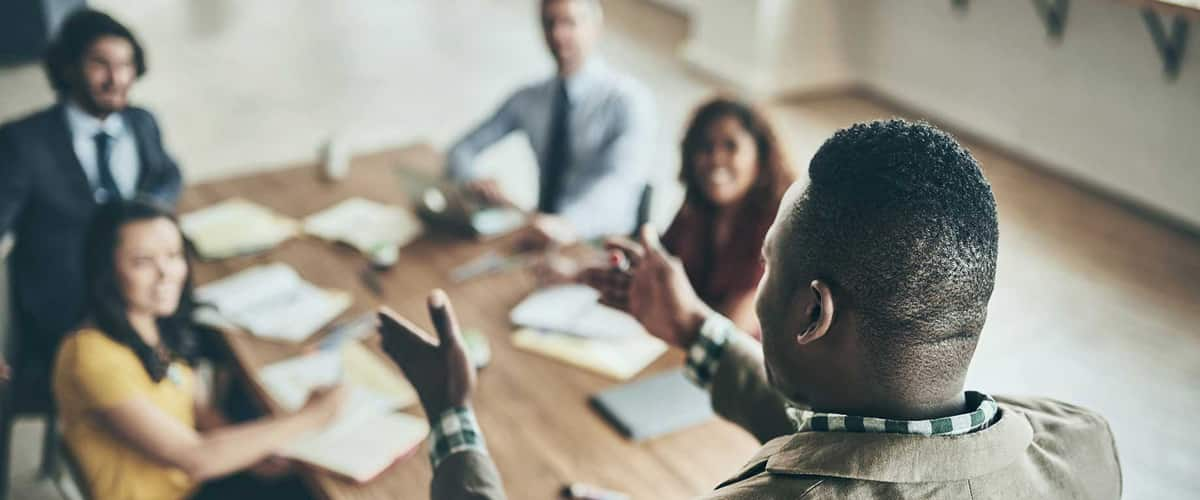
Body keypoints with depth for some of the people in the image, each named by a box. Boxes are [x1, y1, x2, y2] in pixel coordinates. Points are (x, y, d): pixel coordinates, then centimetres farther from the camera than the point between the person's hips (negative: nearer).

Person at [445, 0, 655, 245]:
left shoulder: (629, 98, -9)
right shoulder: (528, 99, 7)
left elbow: (622, 179, -25)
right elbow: (461, 150, 13)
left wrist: (570, 223, -46)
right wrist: (476, 178, -13)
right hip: (541, 236, 5)